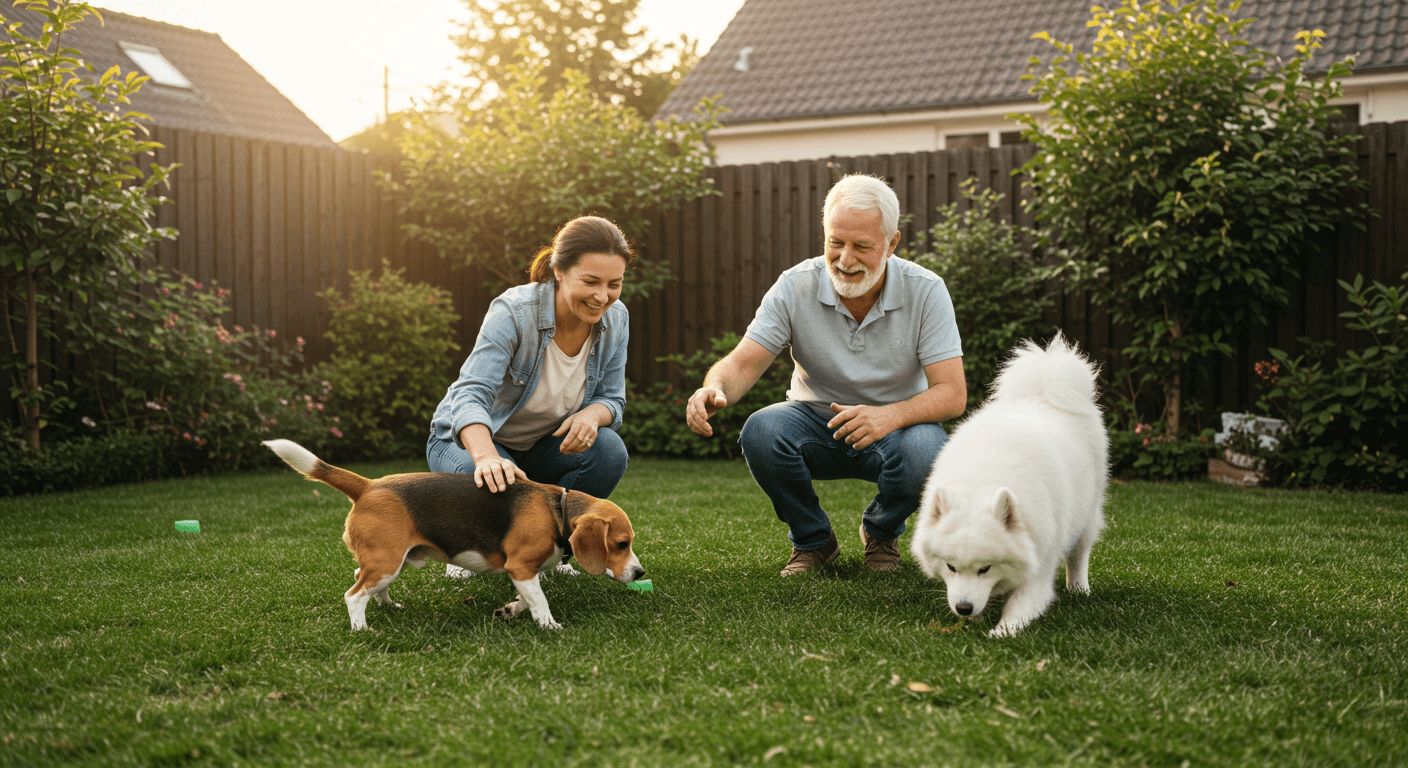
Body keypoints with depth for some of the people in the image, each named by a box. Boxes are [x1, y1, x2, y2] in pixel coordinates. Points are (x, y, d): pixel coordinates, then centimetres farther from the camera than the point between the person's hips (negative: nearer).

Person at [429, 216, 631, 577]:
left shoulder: (615, 320, -13)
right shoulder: (512, 312, -29)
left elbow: (612, 399, -6)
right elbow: (470, 395, -39)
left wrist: (592, 415, -33)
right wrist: (487, 457, -60)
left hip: (542, 446, 4)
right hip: (471, 440, -4)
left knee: (609, 451, -25)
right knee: (494, 484, -37)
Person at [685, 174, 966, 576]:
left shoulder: (925, 291, -17)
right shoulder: (796, 287, -15)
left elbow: (952, 394, -21)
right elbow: (743, 364, -17)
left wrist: (891, 415, -41)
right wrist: (715, 389, -42)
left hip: (898, 424, -1)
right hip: (816, 422, 1)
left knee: (924, 453, -35)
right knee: (760, 431, -31)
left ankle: (881, 532, 3)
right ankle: (813, 540, -1)